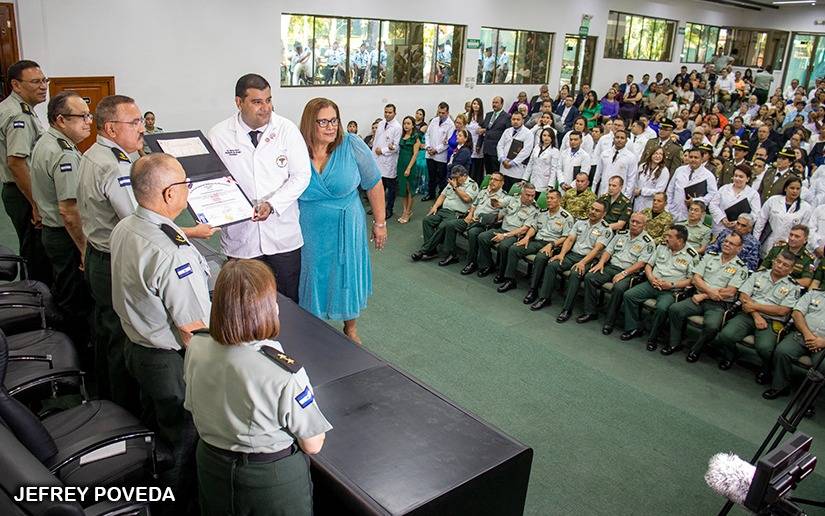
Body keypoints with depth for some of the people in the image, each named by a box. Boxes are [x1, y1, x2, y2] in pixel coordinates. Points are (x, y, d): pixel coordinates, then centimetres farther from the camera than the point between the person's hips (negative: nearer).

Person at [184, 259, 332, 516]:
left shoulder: (196, 349, -17)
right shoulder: (285, 374, -34)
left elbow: (193, 409, 2)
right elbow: (312, 445, -20)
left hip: (211, 466, 5)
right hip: (273, 477, -4)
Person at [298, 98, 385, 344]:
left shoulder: (352, 146, -14)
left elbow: (374, 185, -6)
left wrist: (380, 223, -3)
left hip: (346, 229, -1)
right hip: (309, 232, 1)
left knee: (347, 277, 14)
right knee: (313, 279, 13)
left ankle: (350, 329, 36)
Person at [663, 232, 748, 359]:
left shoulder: (741, 268, 1)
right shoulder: (710, 256, 12)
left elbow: (730, 292, -8)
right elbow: (696, 278, 4)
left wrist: (704, 296, -10)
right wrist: (710, 291, -13)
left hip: (720, 305, -3)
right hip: (700, 298, 3)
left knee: (711, 325, -33)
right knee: (674, 309, -22)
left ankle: (696, 348, -4)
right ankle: (674, 343, -4)